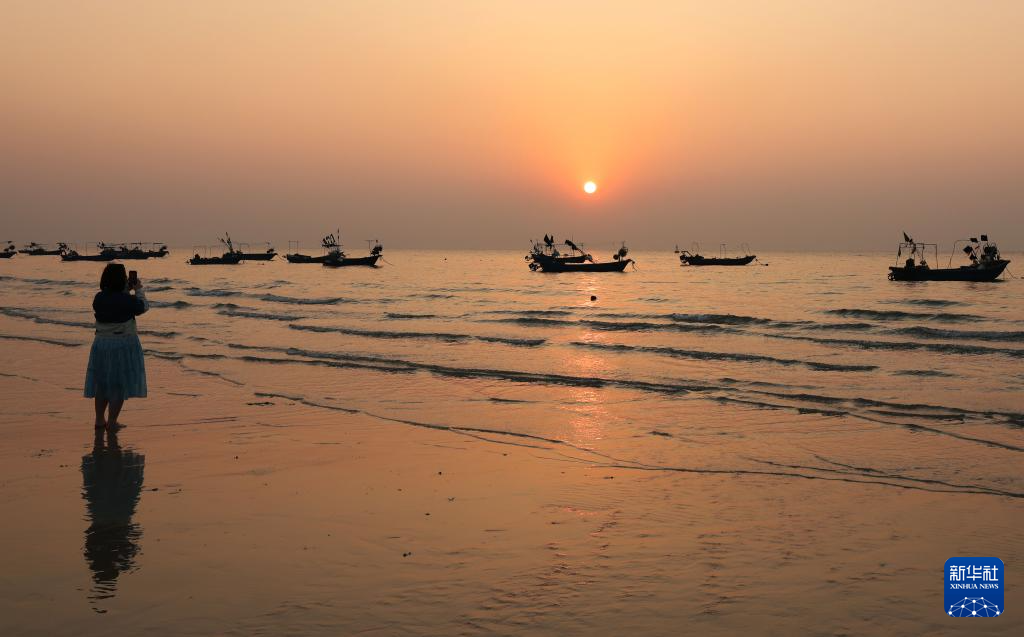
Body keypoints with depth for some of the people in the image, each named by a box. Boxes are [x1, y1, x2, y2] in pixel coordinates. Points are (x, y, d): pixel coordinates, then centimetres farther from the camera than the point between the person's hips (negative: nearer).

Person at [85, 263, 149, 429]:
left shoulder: (98, 298, -2)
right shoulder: (127, 300, -17)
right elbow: (143, 307, 2)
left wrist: (127, 290, 21)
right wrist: (139, 290, 17)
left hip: (101, 344, 6)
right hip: (124, 345, -5)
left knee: (102, 383, 17)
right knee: (119, 385, 3)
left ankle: (99, 419, 23)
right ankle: (112, 421, 3)